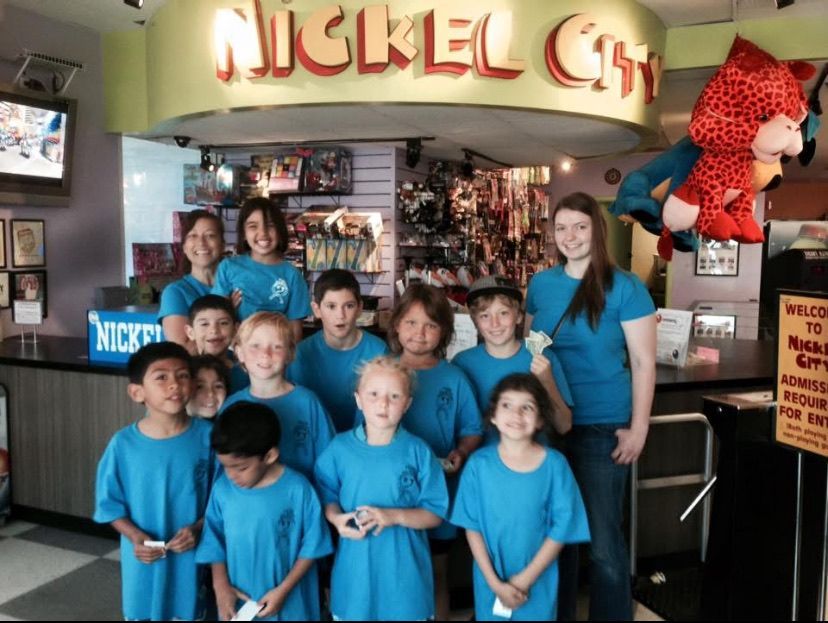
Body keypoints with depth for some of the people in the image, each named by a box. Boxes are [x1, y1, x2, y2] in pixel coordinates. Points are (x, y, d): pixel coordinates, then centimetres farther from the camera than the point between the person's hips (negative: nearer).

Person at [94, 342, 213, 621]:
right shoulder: (123, 443, -12)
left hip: (192, 558, 0)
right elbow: (109, 503, -2)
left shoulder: (206, 436, -13)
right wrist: (135, 536, -15)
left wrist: (197, 529, -18)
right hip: (143, 560, 0)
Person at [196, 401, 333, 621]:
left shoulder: (297, 489, -18)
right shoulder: (222, 489, -9)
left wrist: (283, 589, -13)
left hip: (289, 605, -2)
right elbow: (214, 543, 3)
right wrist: (220, 584, -9)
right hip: (238, 603, 3)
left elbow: (312, 545, -10)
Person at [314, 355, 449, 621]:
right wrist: (337, 519, -14)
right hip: (355, 569, 1)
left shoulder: (418, 452, -7)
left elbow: (435, 514, -5)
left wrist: (394, 516, -19)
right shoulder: (340, 448, -4)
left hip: (404, 570, -1)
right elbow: (326, 498, 6)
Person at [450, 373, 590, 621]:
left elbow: (563, 526, -8)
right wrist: (494, 582, -10)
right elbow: (472, 526, -5)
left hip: (539, 583, 0)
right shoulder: (479, 464, -9)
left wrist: (526, 578, -9)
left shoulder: (554, 464, -11)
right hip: (490, 582, 1)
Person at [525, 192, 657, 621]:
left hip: (602, 428, -4)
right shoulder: (540, 284, 5)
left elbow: (643, 363, -6)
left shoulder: (625, 288, -7)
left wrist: (638, 429, -10)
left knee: (603, 540, 4)